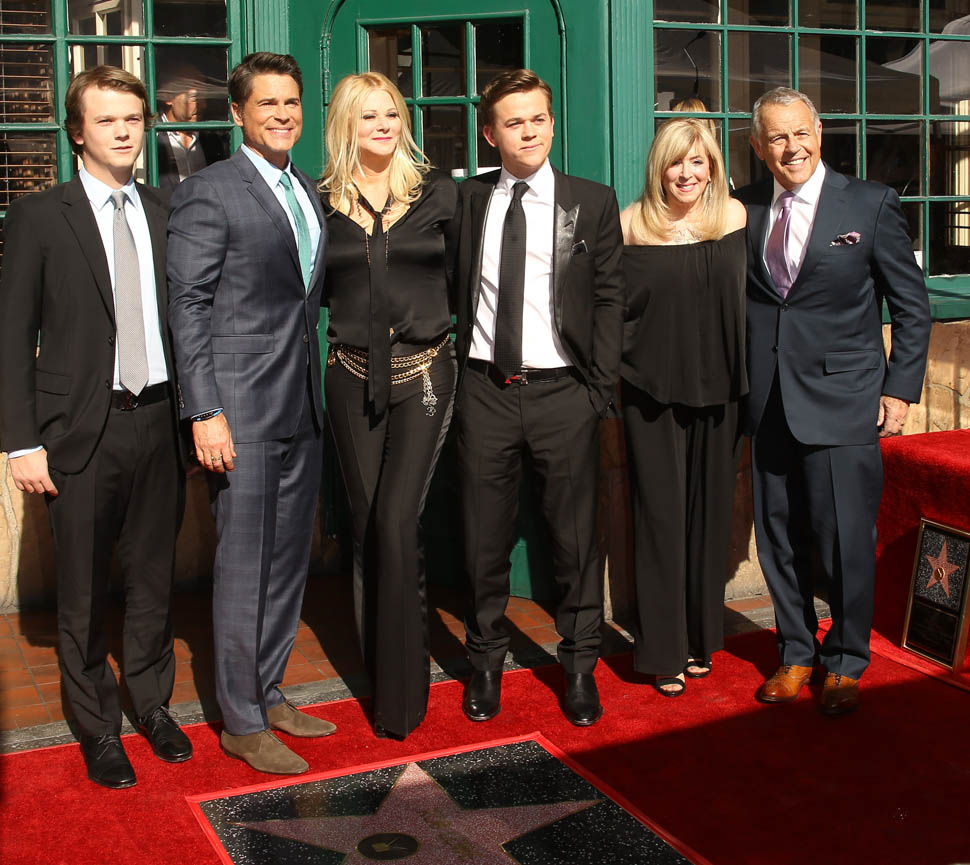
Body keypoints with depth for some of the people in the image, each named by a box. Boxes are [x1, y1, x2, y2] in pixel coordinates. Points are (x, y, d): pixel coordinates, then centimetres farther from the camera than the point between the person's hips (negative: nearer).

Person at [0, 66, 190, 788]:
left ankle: (154, 705, 33)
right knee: (84, 594, 7)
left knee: (155, 580, 14)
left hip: (159, 422, 3)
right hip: (83, 431, -3)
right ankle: (99, 728, 25)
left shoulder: (167, 216, 8)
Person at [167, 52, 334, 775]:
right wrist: (205, 413, -17)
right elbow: (188, 307, -12)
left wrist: (318, 391, 14)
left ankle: (268, 693, 29)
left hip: (303, 405, 8)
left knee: (289, 557, 14)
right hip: (241, 404, -7)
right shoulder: (208, 194, -8)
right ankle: (241, 723, 12)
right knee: (244, 565, -1)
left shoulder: (309, 193, 14)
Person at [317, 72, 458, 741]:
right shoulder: (322, 203, 5)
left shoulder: (440, 193, 3)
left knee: (395, 523, -13)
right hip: (354, 379, 2)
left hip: (423, 375, -2)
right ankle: (379, 669, 22)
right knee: (367, 529, 8)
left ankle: (402, 690, -1)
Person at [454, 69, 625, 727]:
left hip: (563, 391, -1)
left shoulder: (593, 202, 4)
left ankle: (580, 666, 22)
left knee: (577, 535, 6)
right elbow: (455, 290, 12)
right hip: (486, 390, 1)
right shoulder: (467, 200, 8)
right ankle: (486, 660, 27)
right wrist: (459, 371, 1)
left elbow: (610, 297, 2)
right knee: (485, 537, 9)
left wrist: (601, 386, -5)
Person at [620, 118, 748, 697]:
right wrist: (612, 366, -11)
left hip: (719, 391, 3)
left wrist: (745, 375, 4)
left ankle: (703, 638, 27)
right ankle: (663, 652, 12)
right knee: (661, 517, 2)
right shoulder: (632, 225, -4)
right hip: (654, 393, -2)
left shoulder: (735, 216, 2)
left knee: (711, 513, 11)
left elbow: (749, 296, 8)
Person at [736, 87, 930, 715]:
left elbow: (912, 305, 2)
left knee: (846, 539, 1)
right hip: (769, 402, 3)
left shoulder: (871, 204, -1)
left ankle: (845, 664, 21)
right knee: (778, 538, 11)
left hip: (842, 402, -3)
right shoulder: (746, 209, 6)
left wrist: (900, 389, -3)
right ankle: (796, 654, 29)